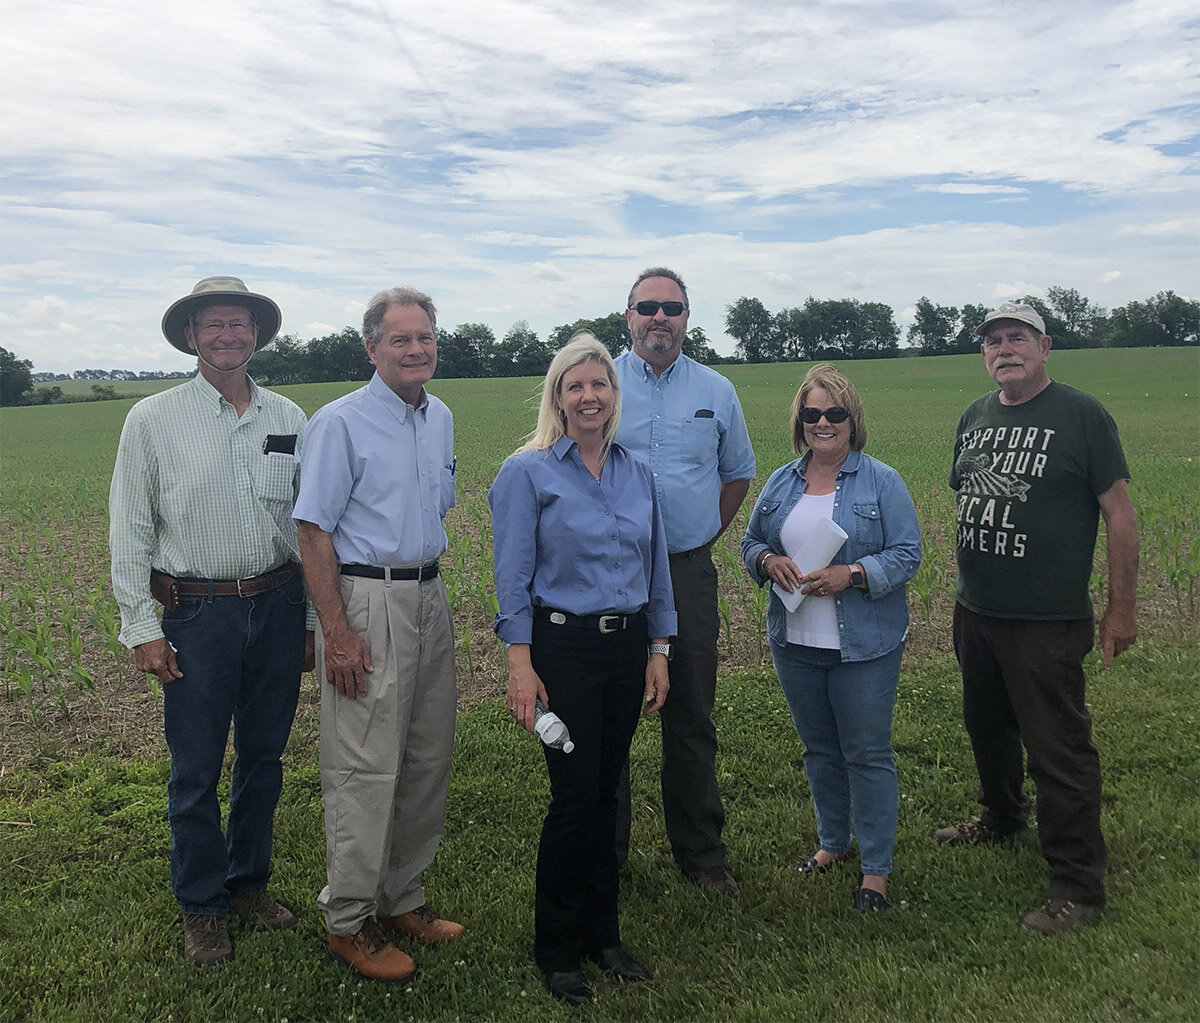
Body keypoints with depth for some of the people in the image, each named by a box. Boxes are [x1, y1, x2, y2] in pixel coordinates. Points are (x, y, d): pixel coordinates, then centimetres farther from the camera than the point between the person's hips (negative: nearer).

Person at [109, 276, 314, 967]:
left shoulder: (288, 419, 4)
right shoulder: (153, 420, -3)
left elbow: (308, 524, 9)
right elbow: (129, 533, -1)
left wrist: (313, 619, 9)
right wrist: (141, 628, -6)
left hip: (278, 607, 3)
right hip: (197, 613, -2)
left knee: (264, 760, 15)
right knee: (196, 772, 7)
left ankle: (249, 883, 35)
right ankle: (201, 907, 27)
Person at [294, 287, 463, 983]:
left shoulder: (441, 419, 12)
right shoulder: (341, 423, -9)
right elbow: (314, 531, -12)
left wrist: (431, 586, 17)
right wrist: (336, 633, -17)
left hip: (430, 598, 7)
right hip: (366, 602, -7)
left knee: (429, 760, 13)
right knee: (366, 769, -3)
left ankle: (402, 900, 28)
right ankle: (349, 922, 14)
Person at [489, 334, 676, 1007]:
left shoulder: (639, 473, 8)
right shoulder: (529, 473, -6)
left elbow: (657, 569, 12)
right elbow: (513, 579, -8)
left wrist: (658, 654, 9)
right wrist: (521, 667, -13)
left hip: (629, 645, 5)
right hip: (564, 648, -4)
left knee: (607, 790, 12)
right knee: (575, 794, -1)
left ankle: (602, 933, 29)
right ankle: (558, 950, 19)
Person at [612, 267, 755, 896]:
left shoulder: (716, 392, 7)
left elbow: (738, 473, 20)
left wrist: (704, 536, 12)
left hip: (689, 572, 2)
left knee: (692, 720, 9)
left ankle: (700, 852, 24)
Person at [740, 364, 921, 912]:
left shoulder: (881, 482, -6)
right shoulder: (781, 483, 8)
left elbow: (906, 554, -9)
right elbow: (750, 541, 12)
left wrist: (850, 574, -23)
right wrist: (769, 561, -10)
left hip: (864, 646, -4)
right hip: (794, 643, 5)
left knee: (867, 753, 4)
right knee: (819, 748, 18)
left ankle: (876, 867, 18)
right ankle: (832, 841, 37)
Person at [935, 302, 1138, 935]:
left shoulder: (1081, 415, -9)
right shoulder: (975, 418, 9)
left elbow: (1119, 512, -9)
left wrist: (1121, 608, -10)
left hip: (1046, 622, -6)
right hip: (974, 613, 7)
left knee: (1058, 750, -2)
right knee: (986, 727, 22)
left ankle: (1077, 887, 11)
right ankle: (1000, 818, 46)